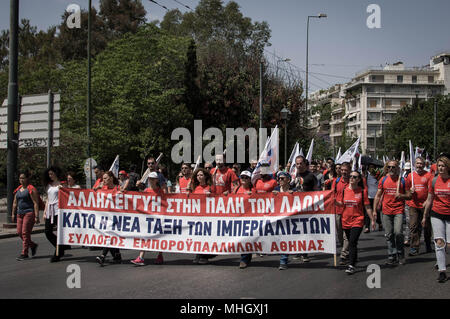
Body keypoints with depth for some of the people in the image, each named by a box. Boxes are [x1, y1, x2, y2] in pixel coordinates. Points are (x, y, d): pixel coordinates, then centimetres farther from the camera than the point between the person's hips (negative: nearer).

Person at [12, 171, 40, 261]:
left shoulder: (31, 189, -8)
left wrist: (36, 216, -18)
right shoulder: (18, 190, 15)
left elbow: (36, 203, -13)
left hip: (29, 212, -8)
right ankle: (33, 245, 25)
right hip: (20, 213, 8)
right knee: (19, 232, 6)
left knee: (25, 233, -9)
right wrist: (13, 214, 17)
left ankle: (24, 253, -4)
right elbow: (15, 203, 22)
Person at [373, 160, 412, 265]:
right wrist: (374, 210, 3)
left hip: (398, 210, -3)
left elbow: (409, 196, 6)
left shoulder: (402, 180, 2)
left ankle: (400, 255, 5)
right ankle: (392, 256, 16)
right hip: (386, 211, 3)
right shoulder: (383, 180, 7)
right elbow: (378, 196, 10)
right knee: (388, 235, 5)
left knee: (398, 232, -14)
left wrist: (401, 196, -15)